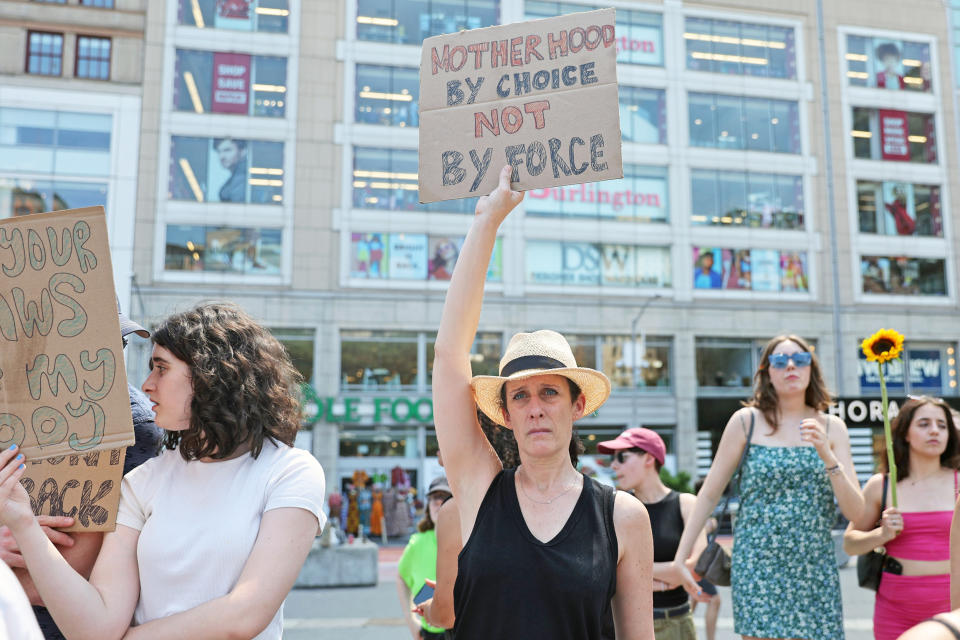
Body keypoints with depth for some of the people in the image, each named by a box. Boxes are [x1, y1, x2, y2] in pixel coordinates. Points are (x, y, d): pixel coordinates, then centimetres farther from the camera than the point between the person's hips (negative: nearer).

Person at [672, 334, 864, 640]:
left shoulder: (831, 427, 6)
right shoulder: (747, 421, -1)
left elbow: (855, 512, 0)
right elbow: (709, 494, 3)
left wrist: (827, 457, -15)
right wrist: (681, 557, 2)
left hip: (816, 572, 3)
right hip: (758, 569, -3)